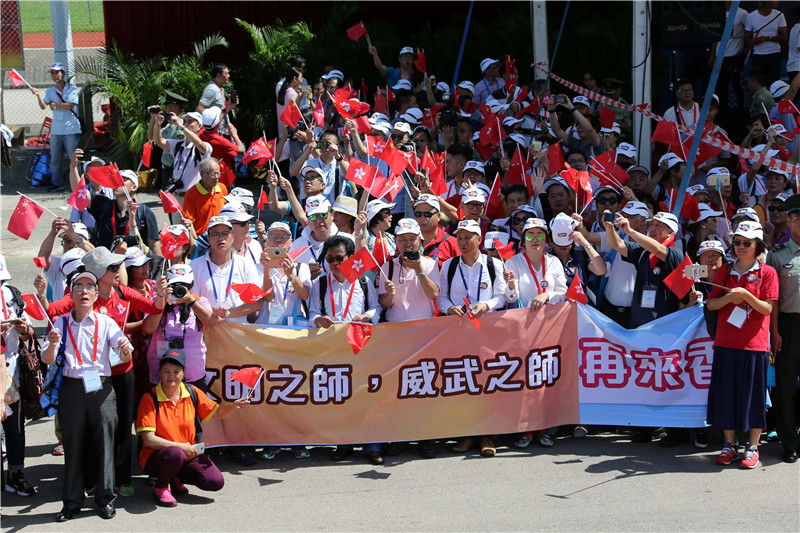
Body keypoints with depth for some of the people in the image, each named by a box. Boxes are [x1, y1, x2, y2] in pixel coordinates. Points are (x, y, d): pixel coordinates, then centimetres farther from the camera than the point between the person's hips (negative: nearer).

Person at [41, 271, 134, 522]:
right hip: (71, 389, 1)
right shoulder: (62, 324, 8)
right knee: (73, 443, 4)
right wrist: (52, 345, -21)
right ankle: (72, 501, 14)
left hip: (101, 388, -1)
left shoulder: (106, 322, 6)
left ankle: (105, 498, 10)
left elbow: (126, 358, -1)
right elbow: (47, 360, 0)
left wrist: (125, 349, -24)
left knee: (105, 442, 0)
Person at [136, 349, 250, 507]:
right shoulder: (150, 399, -13)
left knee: (216, 482, -15)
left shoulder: (192, 392, 2)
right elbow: (148, 439, -18)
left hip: (188, 454, 5)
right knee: (175, 455, -40)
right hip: (156, 456, -5)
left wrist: (233, 406, -11)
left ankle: (175, 478, 13)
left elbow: (217, 413, 10)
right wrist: (180, 446, -21)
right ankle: (160, 486, -6)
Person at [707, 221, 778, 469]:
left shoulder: (767, 272, 0)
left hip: (754, 343, -3)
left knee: (753, 394, 0)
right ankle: (730, 445, 17)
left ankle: (752, 448, 10)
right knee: (726, 392, 6)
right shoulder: (725, 272, 10)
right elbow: (711, 304, 7)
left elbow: (767, 309, -6)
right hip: (726, 343, 3)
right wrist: (729, 298, -11)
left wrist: (746, 295, -20)